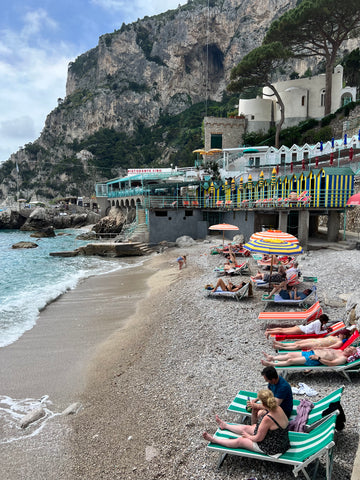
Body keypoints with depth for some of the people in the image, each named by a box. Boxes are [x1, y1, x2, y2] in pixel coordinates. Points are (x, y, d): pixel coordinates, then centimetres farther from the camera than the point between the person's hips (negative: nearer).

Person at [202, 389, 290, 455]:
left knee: (240, 441, 5)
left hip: (272, 448, -8)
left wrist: (248, 436, -3)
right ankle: (225, 425, 44)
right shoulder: (278, 408, -11)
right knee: (247, 428, 21)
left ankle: (214, 440, 21)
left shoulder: (267, 418, -35)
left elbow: (258, 438, -21)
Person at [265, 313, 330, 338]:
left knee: (283, 329, 8)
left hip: (300, 327, 8)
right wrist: (326, 331, -3)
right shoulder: (318, 322, -13)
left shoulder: (318, 321, 12)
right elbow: (317, 333, -12)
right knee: (283, 332, -10)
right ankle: (269, 332, -12)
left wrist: (326, 328, 14)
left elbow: (320, 328, 28)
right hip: (301, 330, -8)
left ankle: (269, 330, 10)